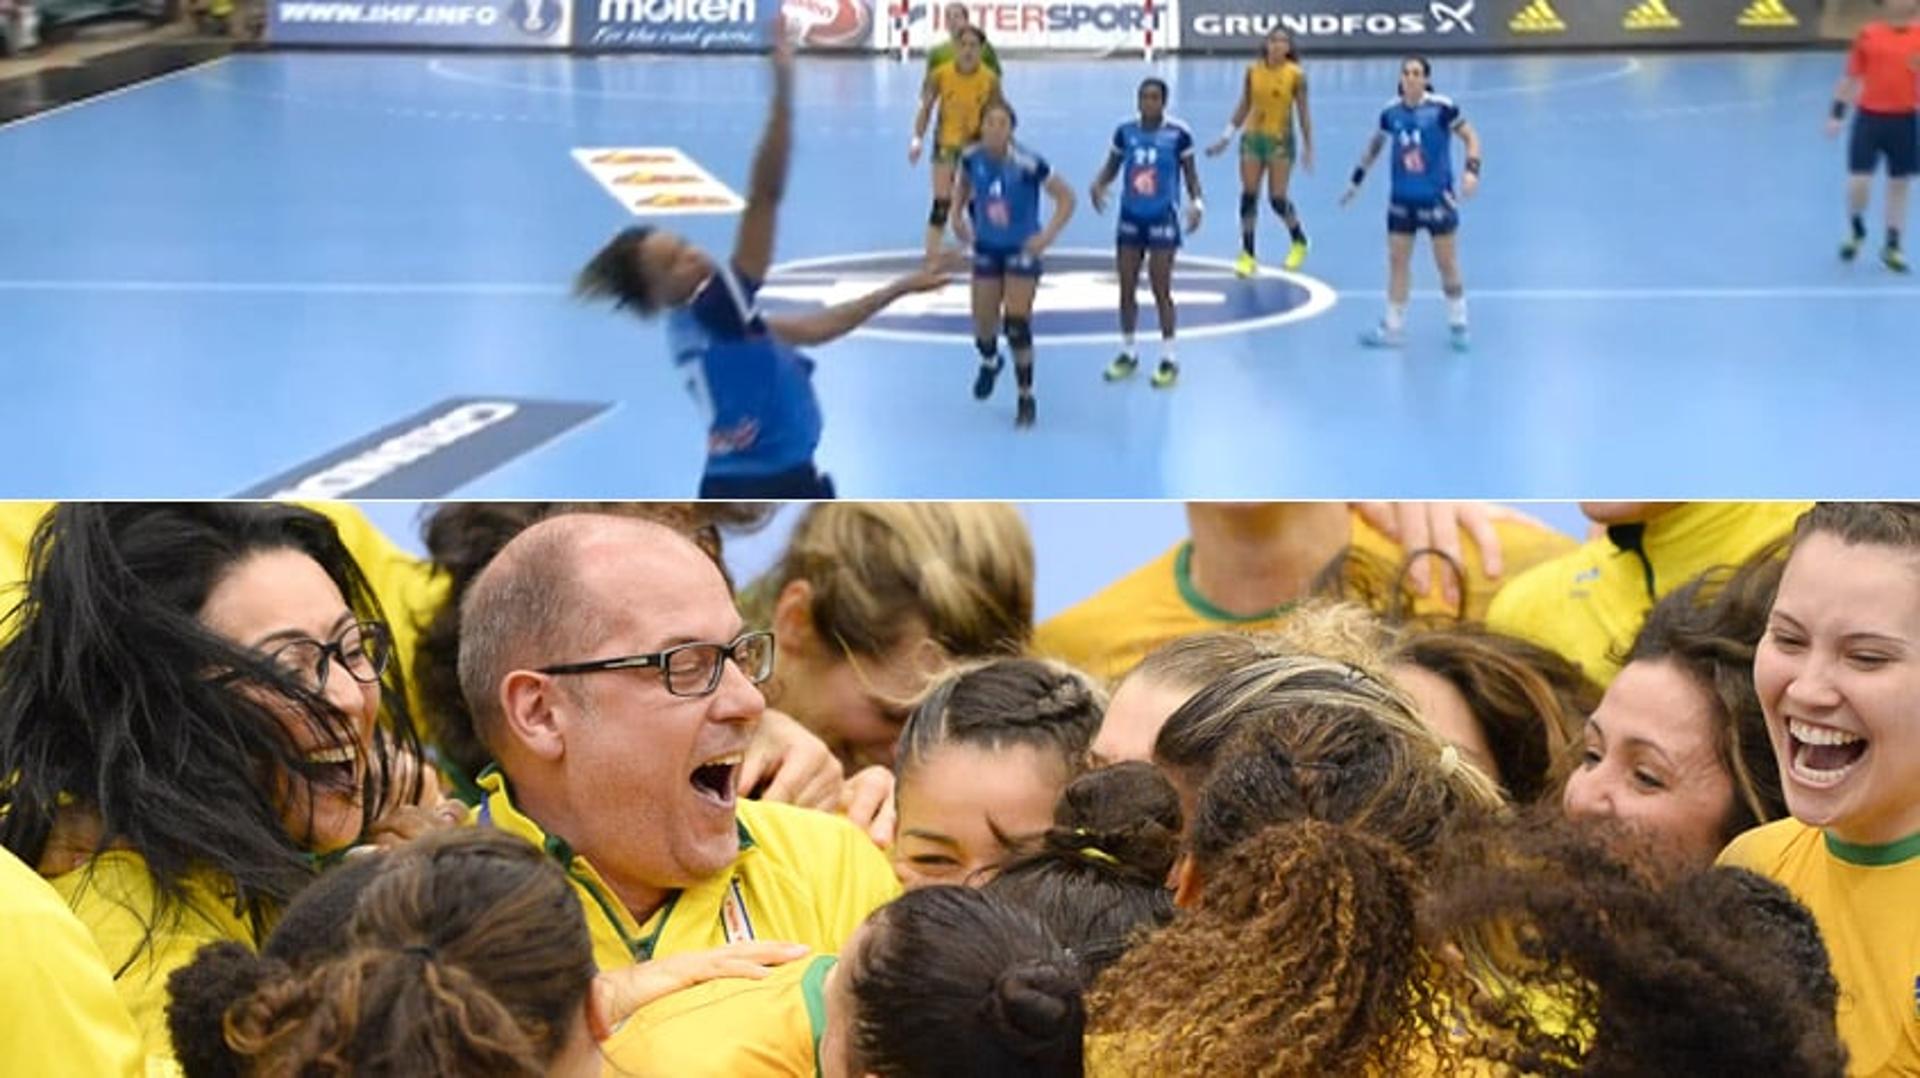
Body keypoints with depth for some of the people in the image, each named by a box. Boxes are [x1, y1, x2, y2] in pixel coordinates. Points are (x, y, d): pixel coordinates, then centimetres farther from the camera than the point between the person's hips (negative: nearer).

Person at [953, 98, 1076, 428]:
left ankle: (1026, 398, 6)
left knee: (1017, 325, -10)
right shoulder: (972, 157, -12)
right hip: (986, 249, 4)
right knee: (983, 326, 10)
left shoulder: (1027, 164, -25)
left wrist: (1048, 235, -22)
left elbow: (1066, 198, -16)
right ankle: (990, 362, 47)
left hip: (1021, 250, -4)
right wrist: (958, 214, 0)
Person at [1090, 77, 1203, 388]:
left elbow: (1190, 173, -2)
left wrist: (1195, 202, -17)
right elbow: (1112, 166, 7)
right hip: (1130, 217, 4)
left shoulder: (1177, 133, -9)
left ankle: (1168, 358, 7)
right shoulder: (1125, 132, -1)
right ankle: (1127, 353, 24)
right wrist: (1098, 185, -13)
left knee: (1161, 290, -3)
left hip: (1162, 219, -4)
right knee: (1127, 288, 8)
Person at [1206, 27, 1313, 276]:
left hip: (1280, 140, -3)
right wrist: (1226, 136, 8)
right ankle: (1247, 255, 7)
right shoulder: (1253, 71, 0)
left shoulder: (1296, 74, -8)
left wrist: (1308, 147, -6)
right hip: (1252, 137, 3)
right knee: (1248, 195, -1)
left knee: (1277, 198, -3)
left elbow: (1303, 112, -4)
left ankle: (1299, 241, 25)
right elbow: (1244, 106, 9)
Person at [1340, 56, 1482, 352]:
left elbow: (1471, 137, -7)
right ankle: (1394, 327, 15)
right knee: (1397, 261, 6)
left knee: (1447, 264, 3)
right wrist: (1357, 180, 19)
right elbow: (1376, 144, 16)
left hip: (1437, 199, -4)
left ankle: (1458, 324, 20)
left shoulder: (1441, 108, -13)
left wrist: (1472, 170, -23)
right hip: (1402, 199, 4)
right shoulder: (1392, 111, 0)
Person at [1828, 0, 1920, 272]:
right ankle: (1856, 231, 25)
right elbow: (1850, 78, 4)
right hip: (1870, 116, -2)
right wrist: (1837, 114, 1)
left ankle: (1892, 247, 21)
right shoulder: (1868, 35, -2)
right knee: (1858, 183, -5)